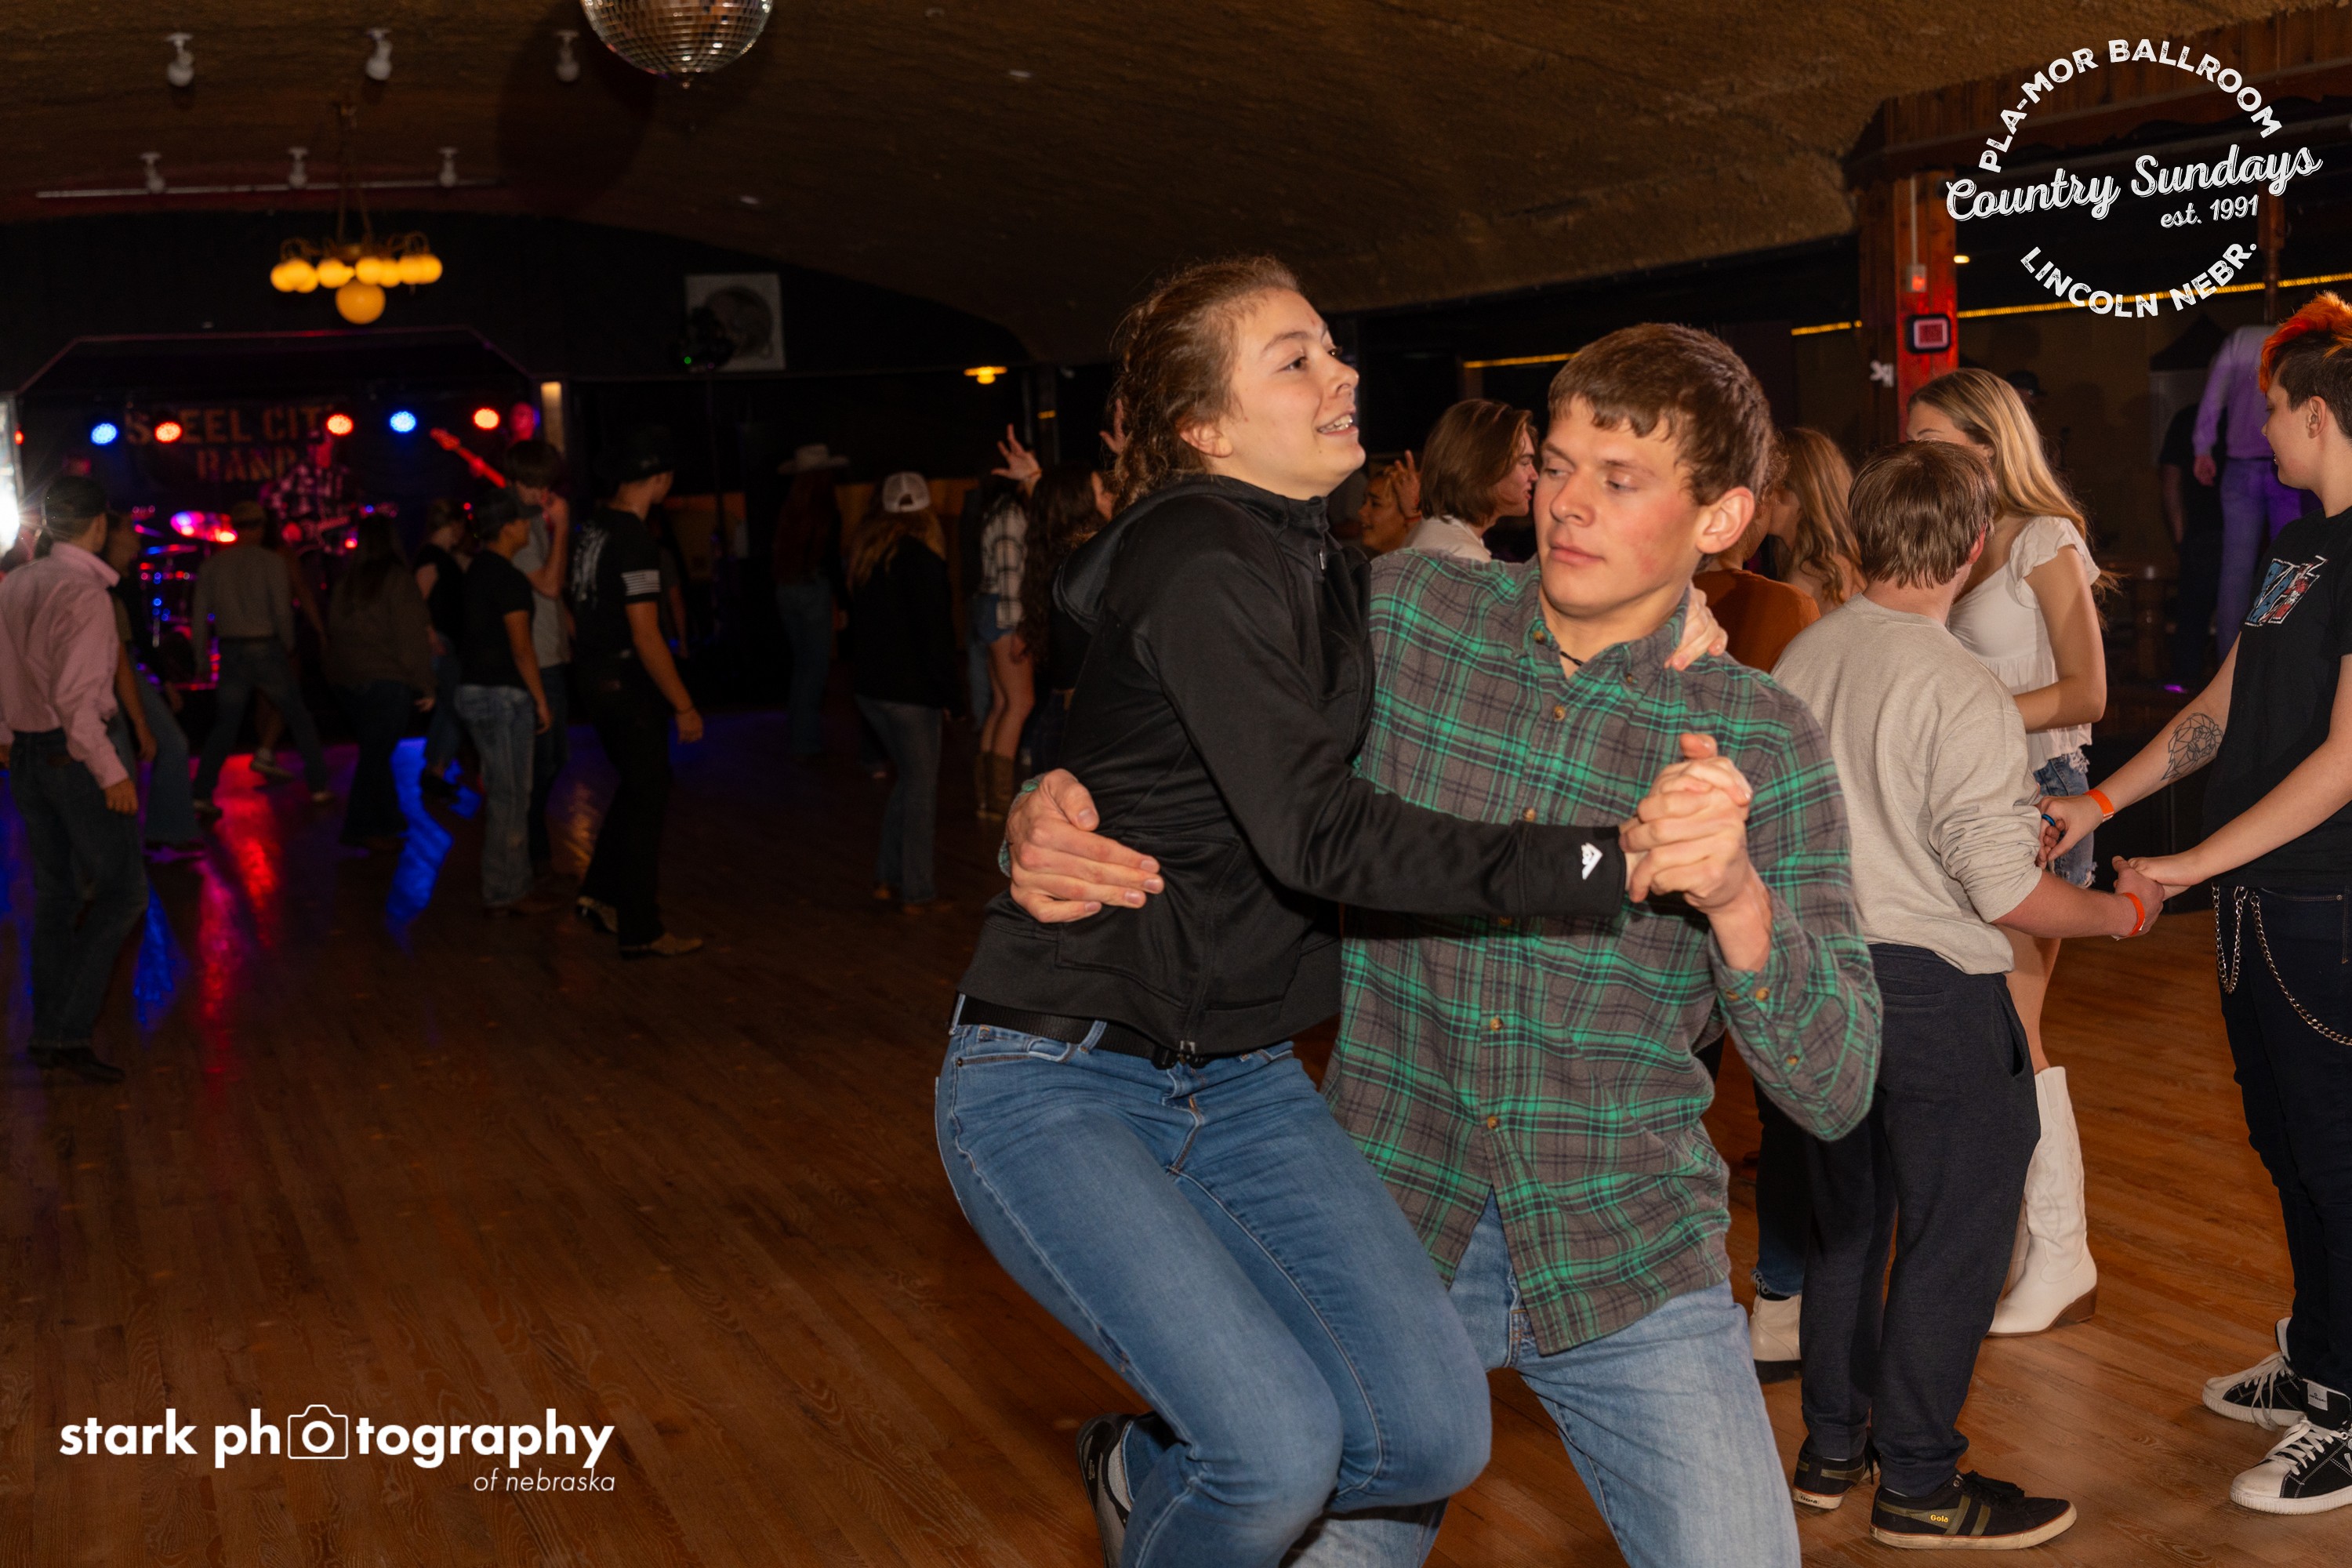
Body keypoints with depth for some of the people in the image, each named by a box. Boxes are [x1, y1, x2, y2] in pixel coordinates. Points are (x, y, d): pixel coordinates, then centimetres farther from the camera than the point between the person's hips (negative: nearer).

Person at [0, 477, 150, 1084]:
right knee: (122, 889, -1)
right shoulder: (84, 590, -17)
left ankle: (49, 1034, 22)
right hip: (73, 753, -8)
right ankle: (70, 1030, -6)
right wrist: (111, 772, -21)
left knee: (54, 894, 16)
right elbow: (76, 696, -23)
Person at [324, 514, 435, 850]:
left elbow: (334, 630, 13)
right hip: (387, 681, -6)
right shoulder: (397, 580, -10)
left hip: (346, 680, 6)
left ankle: (387, 820, 21)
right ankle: (362, 827, 1)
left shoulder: (346, 581, 7)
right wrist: (425, 685, -8)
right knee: (376, 753, -1)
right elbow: (413, 637, -12)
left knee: (375, 750, 15)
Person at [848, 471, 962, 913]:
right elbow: (934, 632, -17)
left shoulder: (864, 554, 9)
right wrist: (950, 693, -10)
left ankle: (888, 877, 20)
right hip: (910, 692, -8)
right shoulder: (920, 558, -16)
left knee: (909, 778, 19)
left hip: (871, 687, 8)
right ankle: (917, 892, 6)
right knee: (921, 785, 2)